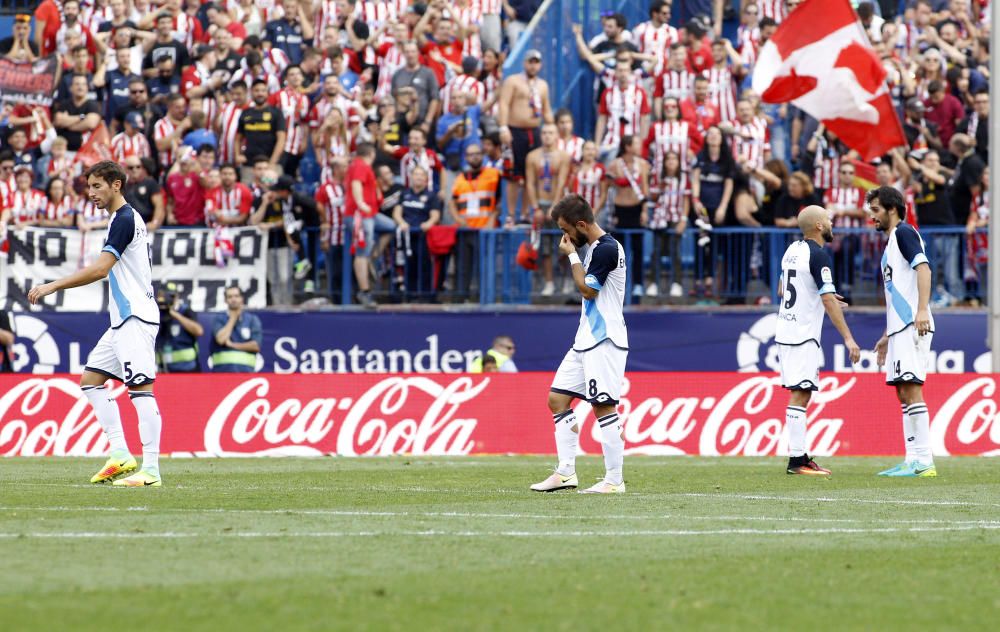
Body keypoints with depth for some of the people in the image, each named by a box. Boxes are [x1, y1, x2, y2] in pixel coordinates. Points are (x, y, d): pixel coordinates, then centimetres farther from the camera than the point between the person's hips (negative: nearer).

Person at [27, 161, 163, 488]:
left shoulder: (124, 219, -13)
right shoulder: (125, 218, 18)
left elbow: (100, 269, -21)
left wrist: (53, 286, -20)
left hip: (135, 318, -11)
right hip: (124, 319, 11)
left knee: (140, 388, -13)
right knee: (91, 379, 10)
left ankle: (151, 470, -16)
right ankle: (120, 455, 7)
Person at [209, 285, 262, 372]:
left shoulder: (252, 319, 9)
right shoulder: (219, 319, 8)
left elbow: (256, 345, 0)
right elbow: (221, 339, -10)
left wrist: (233, 345, -3)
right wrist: (233, 318, -1)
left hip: (245, 371, 0)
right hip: (222, 371, 0)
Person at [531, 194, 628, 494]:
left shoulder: (607, 248, -15)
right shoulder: (595, 248, 17)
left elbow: (587, 288, -15)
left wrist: (572, 255, -8)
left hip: (604, 340, -11)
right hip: (586, 340, 11)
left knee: (603, 406, -10)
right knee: (557, 399, 8)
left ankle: (614, 480, -8)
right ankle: (566, 472, 9)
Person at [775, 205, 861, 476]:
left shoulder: (792, 250, 12)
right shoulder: (818, 256, -14)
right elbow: (828, 301, -20)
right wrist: (848, 338, -20)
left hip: (785, 331, 9)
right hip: (803, 335, -9)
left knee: (800, 394, 12)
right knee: (800, 395, -9)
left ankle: (801, 456, 14)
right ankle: (796, 460, -11)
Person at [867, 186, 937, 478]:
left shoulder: (904, 232, -4)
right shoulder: (891, 241, 25)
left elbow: (923, 267, -19)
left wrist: (922, 310, -30)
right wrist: (887, 336, 29)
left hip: (913, 325, -10)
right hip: (899, 328, 10)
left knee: (911, 389, -14)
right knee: (903, 393, 8)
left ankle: (924, 462, -17)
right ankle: (912, 461, 8)